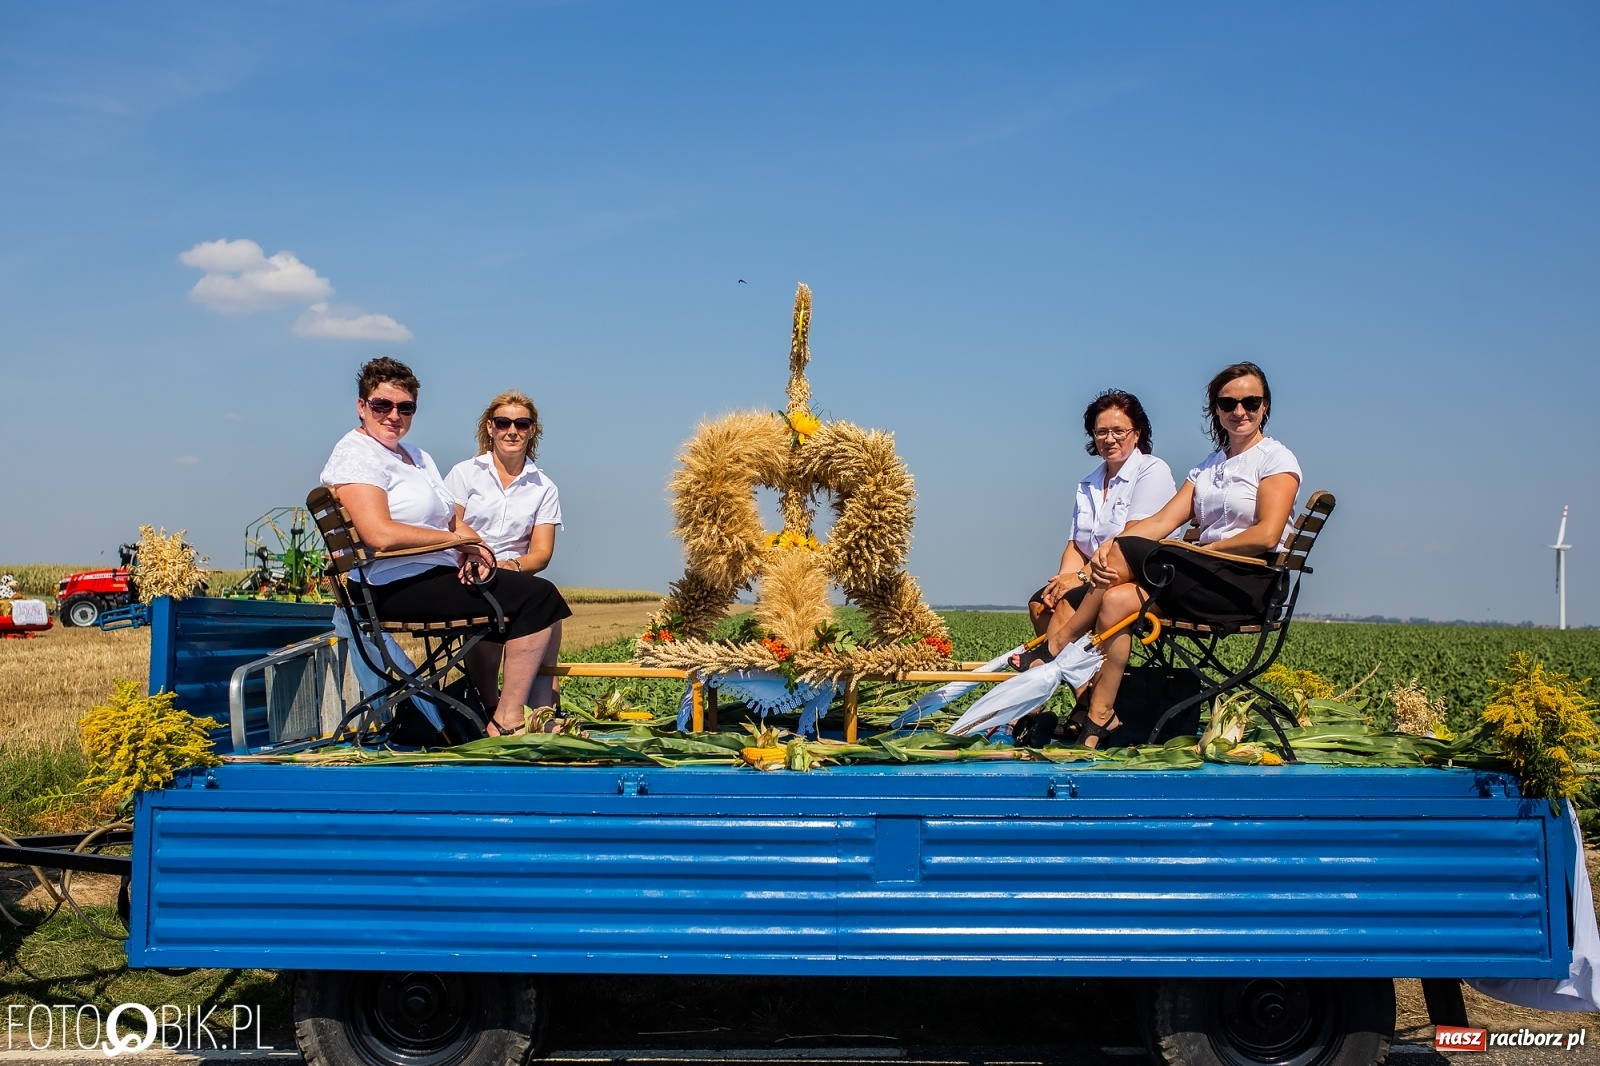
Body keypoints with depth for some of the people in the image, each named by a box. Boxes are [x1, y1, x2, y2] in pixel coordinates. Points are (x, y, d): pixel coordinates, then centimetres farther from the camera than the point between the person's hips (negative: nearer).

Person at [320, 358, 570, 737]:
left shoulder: (417, 456, 21)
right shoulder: (356, 454, -9)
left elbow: (455, 521, 16)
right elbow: (381, 535, -23)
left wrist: (472, 553, -7)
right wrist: (458, 539, -14)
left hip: (442, 573, 10)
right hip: (398, 586, -10)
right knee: (537, 597, -19)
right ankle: (506, 723, -17)